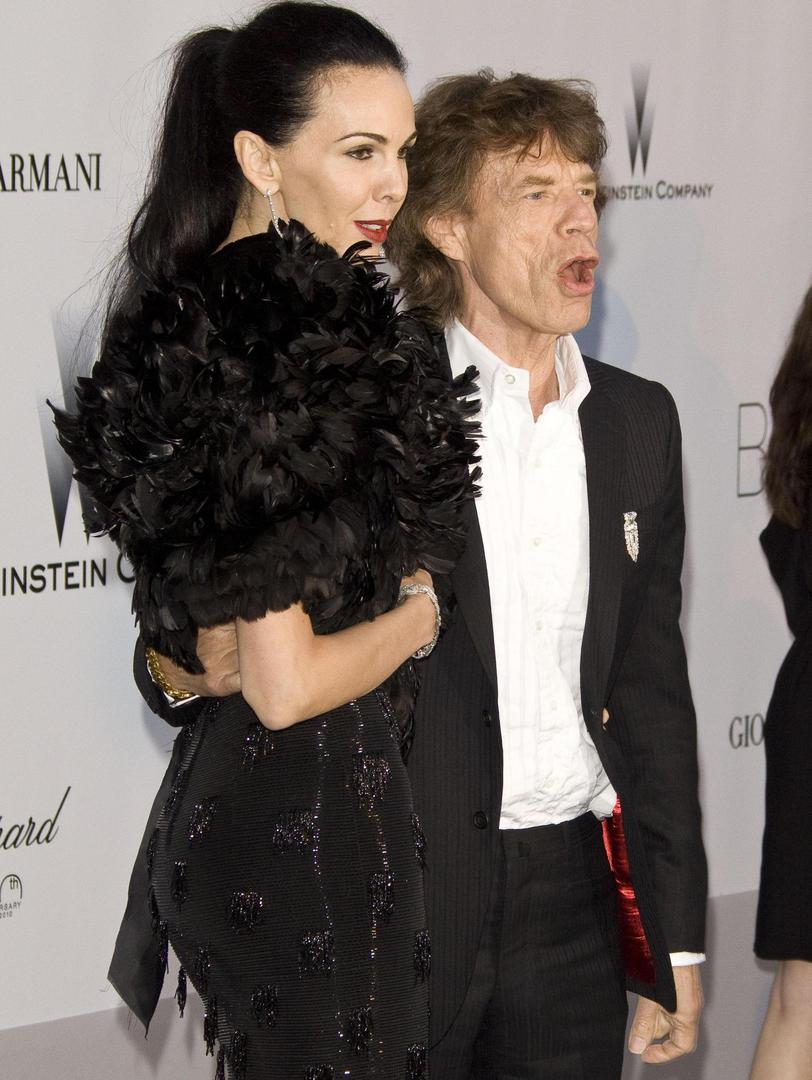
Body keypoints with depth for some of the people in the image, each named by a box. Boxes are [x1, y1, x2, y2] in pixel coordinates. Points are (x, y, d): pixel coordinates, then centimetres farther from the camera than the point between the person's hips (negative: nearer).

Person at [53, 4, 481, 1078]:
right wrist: (417, 614, -7)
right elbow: (286, 686, -22)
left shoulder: (193, 317, 7)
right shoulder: (292, 348, -21)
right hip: (312, 811, -10)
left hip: (223, 790, 10)